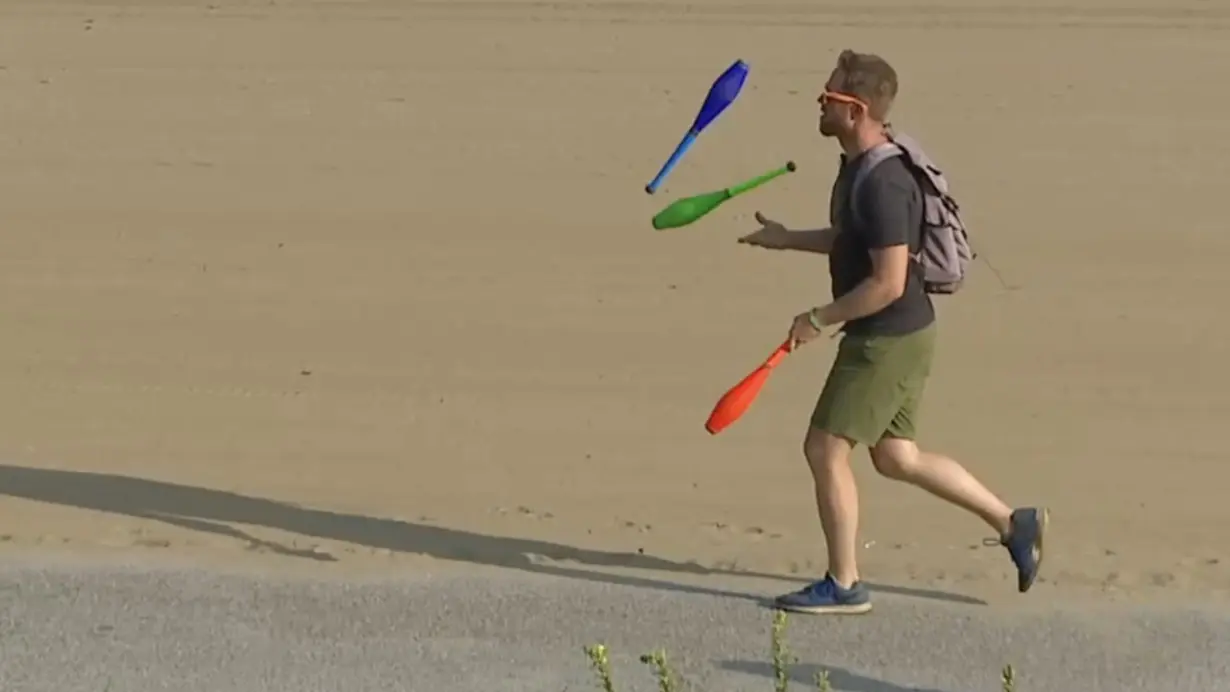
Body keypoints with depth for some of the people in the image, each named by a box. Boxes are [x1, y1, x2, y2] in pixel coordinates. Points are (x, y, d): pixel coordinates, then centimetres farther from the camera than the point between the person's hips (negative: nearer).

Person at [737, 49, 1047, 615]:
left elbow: (888, 283, -26)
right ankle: (1013, 524, 24)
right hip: (894, 336, 10)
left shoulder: (883, 184, -25)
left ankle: (843, 585, 10)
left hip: (889, 340, -10)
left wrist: (818, 320, -18)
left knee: (825, 449, -2)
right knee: (896, 457, 17)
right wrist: (787, 239, 16)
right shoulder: (857, 165, 7)